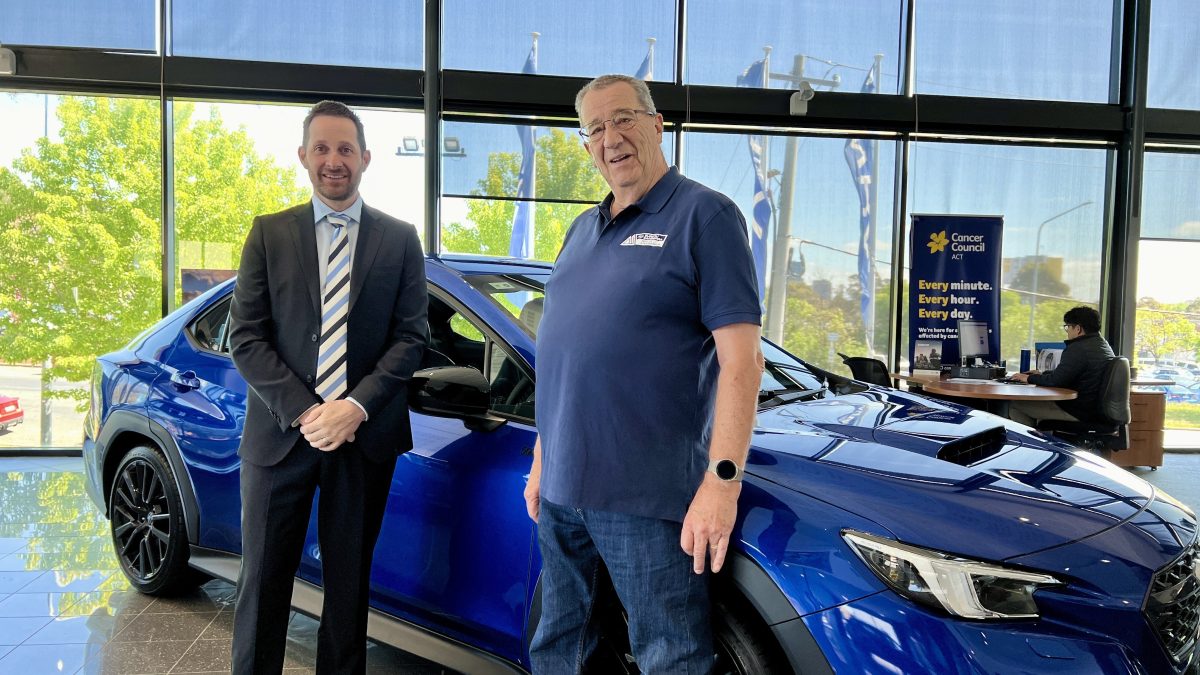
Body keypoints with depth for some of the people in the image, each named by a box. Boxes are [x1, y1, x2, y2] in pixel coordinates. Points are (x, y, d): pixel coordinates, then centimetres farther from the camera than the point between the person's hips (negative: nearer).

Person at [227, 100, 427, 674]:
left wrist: (356, 406, -13)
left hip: (366, 435, 0)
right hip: (280, 433, 0)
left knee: (349, 581, 12)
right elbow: (245, 337, -1)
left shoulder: (400, 240, 6)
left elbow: (410, 336, 0)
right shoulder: (269, 233, 5)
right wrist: (303, 413, -12)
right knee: (263, 581, 8)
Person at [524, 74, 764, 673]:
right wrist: (541, 458, 17)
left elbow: (741, 360, -13)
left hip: (647, 495, -7)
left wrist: (723, 479, -19)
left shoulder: (704, 215, -6)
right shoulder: (582, 229, 16)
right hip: (560, 489, 8)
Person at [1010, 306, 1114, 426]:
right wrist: (1042, 374, 23)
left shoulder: (1077, 349, -20)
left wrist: (1029, 378, -4)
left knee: (1014, 405, -7)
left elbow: (1056, 381, -20)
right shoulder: (1104, 345, 14)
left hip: (1079, 413, -11)